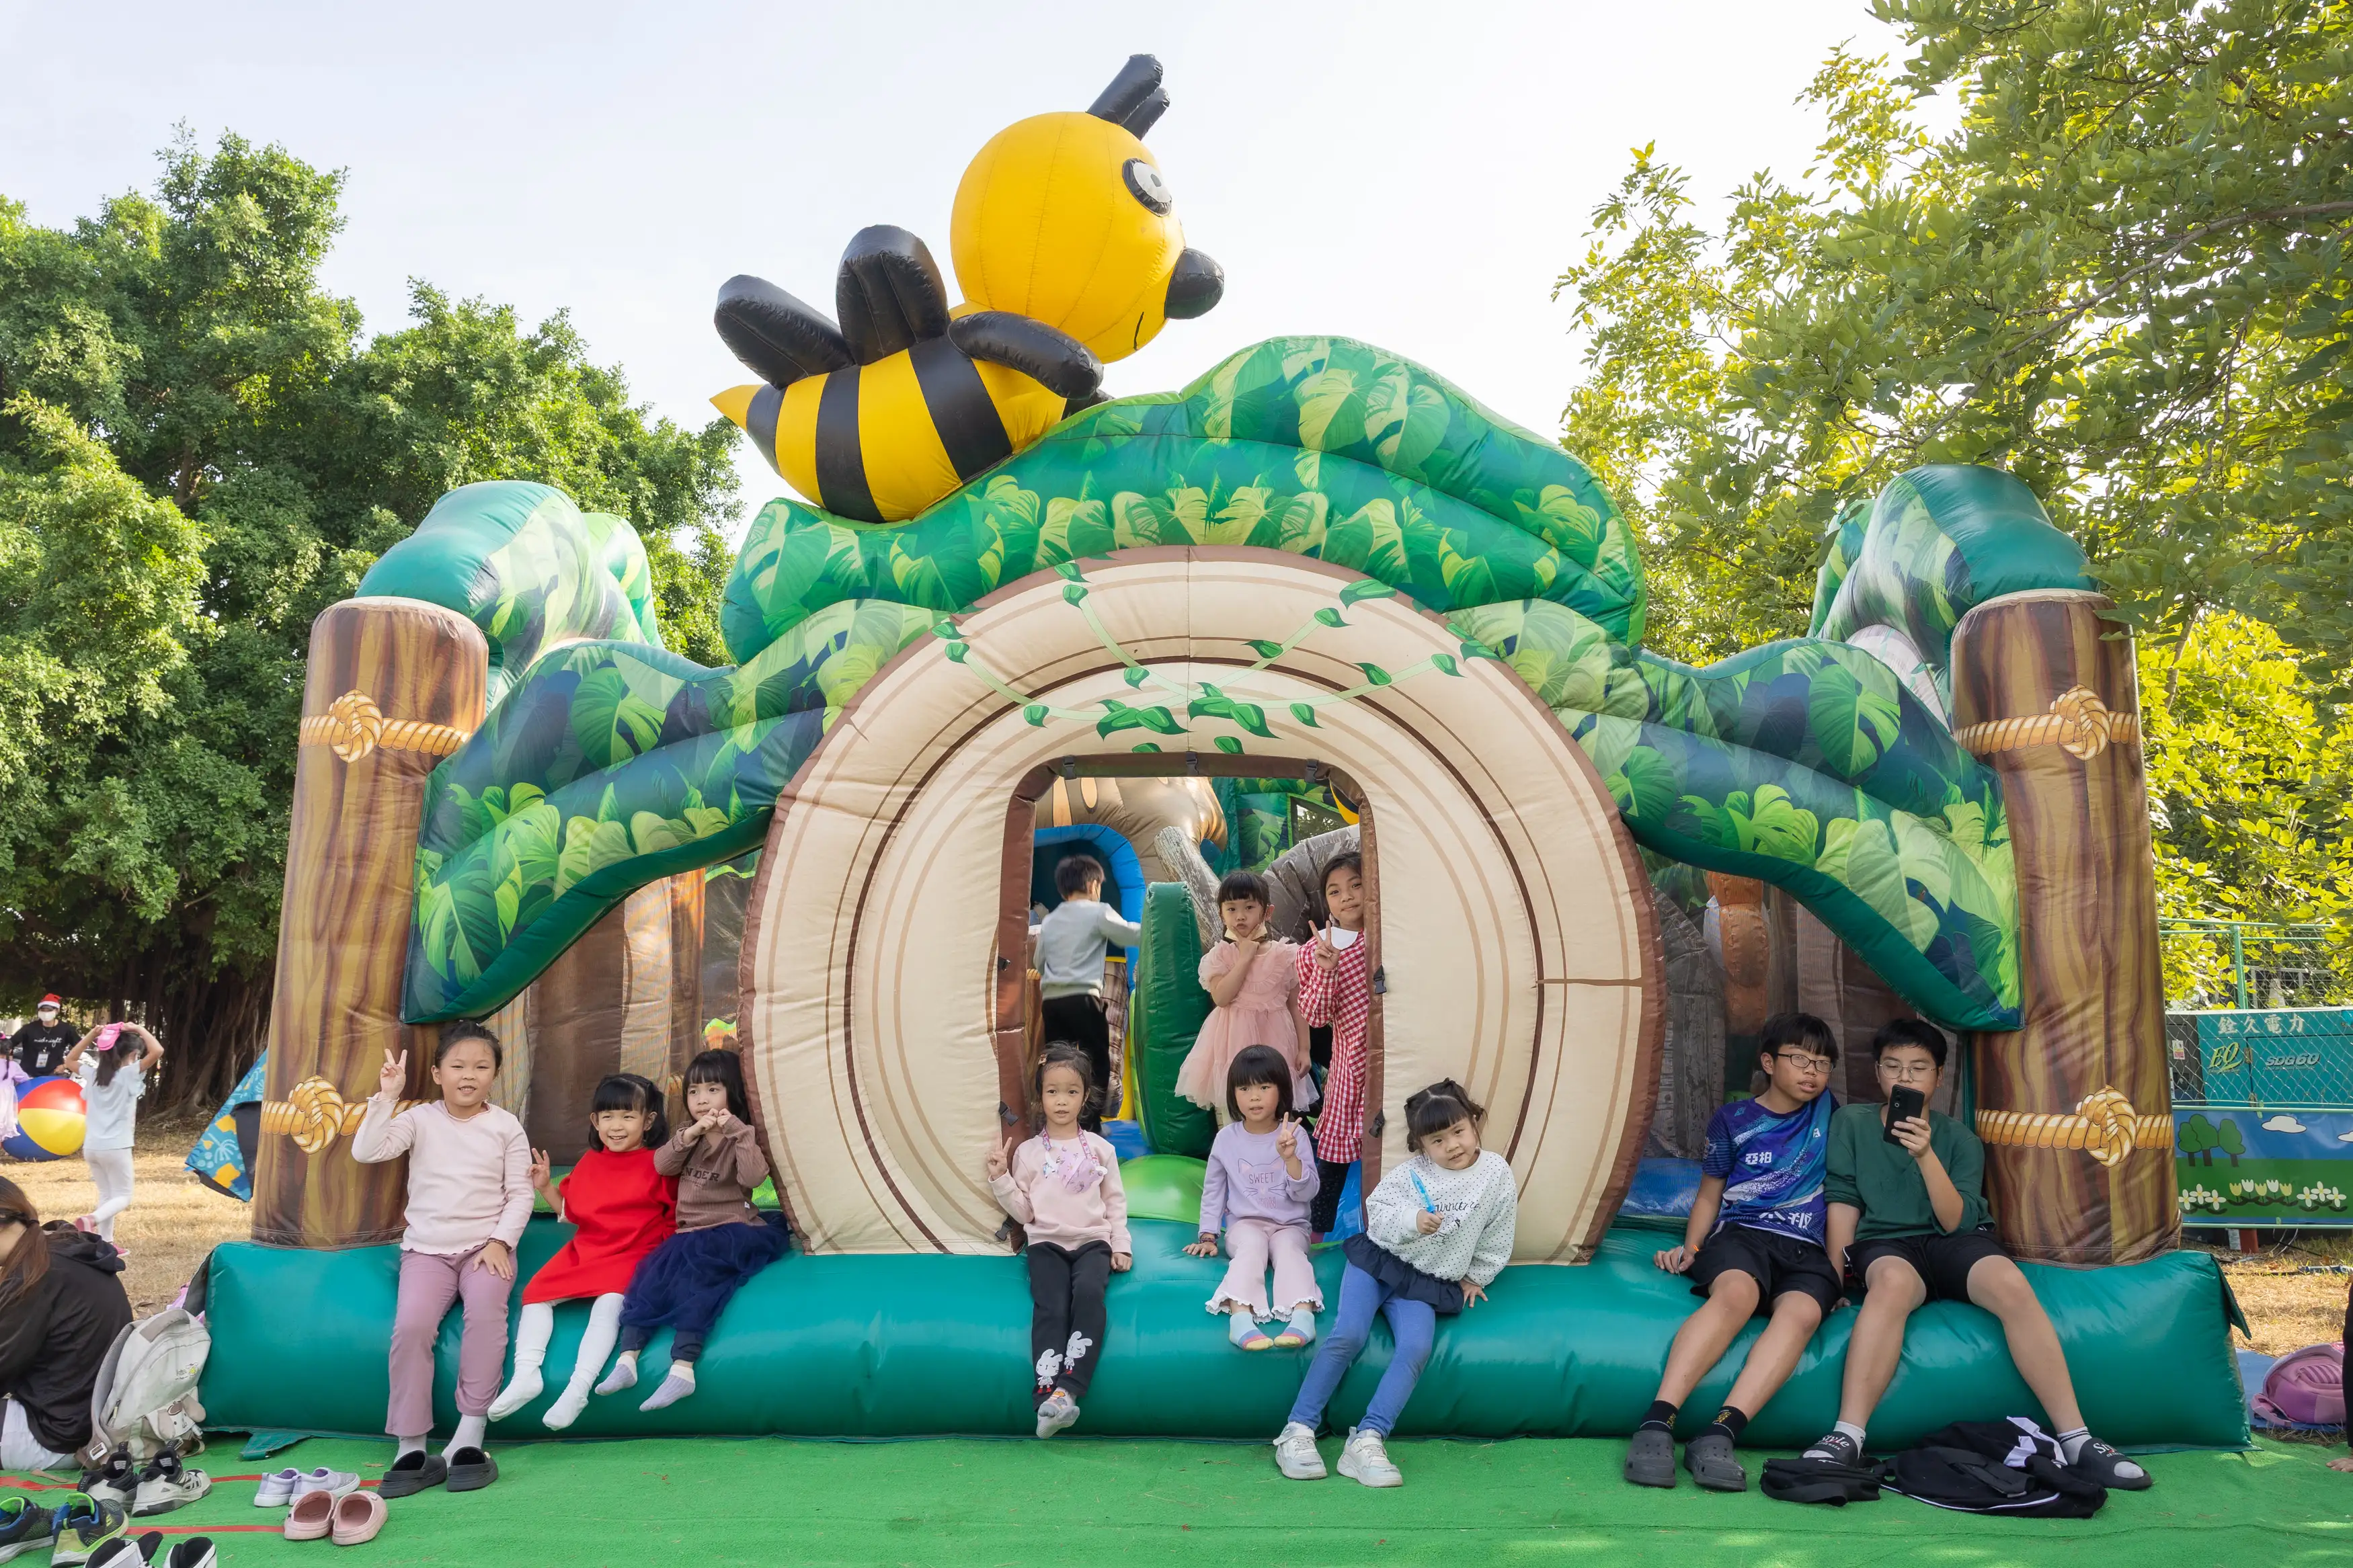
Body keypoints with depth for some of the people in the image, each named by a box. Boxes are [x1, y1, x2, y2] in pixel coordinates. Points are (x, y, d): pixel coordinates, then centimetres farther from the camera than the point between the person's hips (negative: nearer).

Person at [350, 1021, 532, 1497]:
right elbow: (366, 1152, -11)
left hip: (487, 1245, -1)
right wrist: (386, 1096, -15)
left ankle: (470, 1436, -24)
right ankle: (411, 1448, -14)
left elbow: (520, 1194, 2)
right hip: (427, 1249, 1)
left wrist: (500, 1242, -10)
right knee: (412, 1324, -25)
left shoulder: (506, 1126, 3)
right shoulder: (420, 1119, 5)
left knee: (487, 1311, -30)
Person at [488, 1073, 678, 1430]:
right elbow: (571, 1212, 20)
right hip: (584, 1250, 7)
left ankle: (578, 1389, -34)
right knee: (536, 1292, -8)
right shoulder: (589, 1163, 12)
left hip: (634, 1255, -7)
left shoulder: (659, 1165, -5)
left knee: (609, 1302, -30)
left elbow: (677, 1219, -2)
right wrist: (545, 1187, 8)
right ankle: (525, 1374, -14)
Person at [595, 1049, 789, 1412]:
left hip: (733, 1231, -5)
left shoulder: (740, 1139, 1)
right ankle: (628, 1358, -29)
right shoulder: (690, 1138, 17)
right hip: (691, 1233, 5)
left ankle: (683, 1367, -39)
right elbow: (662, 1165, 1)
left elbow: (753, 1178, -16)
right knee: (655, 1267, -22)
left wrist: (741, 1133, -22)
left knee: (693, 1257, -32)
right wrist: (690, 1134, -13)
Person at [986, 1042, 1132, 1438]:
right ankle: (1048, 1394, -37)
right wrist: (1000, 1179, -3)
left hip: (1092, 1242, 0)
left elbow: (1115, 1203, 13)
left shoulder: (1100, 1149, 10)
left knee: (1089, 1293, -32)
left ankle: (1068, 1390, -38)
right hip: (1047, 1243, 0)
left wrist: (1121, 1246, 2)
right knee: (1050, 1306, -28)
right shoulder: (1028, 1152, 9)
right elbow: (1024, 1212, 9)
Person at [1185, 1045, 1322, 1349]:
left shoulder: (1294, 1134, -4)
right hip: (1245, 1223, 0)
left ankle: (1303, 1313, -55)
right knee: (1252, 1246, -33)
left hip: (1290, 1225, 0)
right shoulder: (1227, 1137, 1)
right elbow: (1213, 1189, 13)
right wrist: (1208, 1235, 7)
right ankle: (1240, 1316, -55)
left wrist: (1290, 1158, -25)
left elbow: (1307, 1193, -9)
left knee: (1289, 1248, -33)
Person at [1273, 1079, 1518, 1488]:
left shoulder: (1496, 1175, -4)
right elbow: (1377, 1212, -5)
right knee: (1348, 1336, -21)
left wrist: (1474, 1279, 13)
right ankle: (1297, 1430, -14)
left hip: (1427, 1286, 1)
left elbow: (1497, 1241, 8)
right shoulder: (1411, 1173, -7)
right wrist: (1413, 1220, -21)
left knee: (1416, 1349, -27)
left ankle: (1367, 1440, -26)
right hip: (1378, 1260, -1)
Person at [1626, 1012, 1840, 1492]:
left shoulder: (1827, 1109, 16)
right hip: (1740, 1236, -2)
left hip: (1806, 1252, 2)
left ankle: (1718, 1435, -47)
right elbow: (1709, 1197, 16)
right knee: (1737, 1292, -38)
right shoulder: (1733, 1121, 10)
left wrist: (1837, 1267, 20)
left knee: (1802, 1312, -35)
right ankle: (1656, 1424, -47)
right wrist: (1689, 1248, 0)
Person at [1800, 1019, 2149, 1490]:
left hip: (1953, 1243, 2)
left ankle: (2075, 1439, -25)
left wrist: (1926, 1155, -17)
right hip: (1885, 1243, -2)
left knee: (2011, 1283, -32)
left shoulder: (1959, 1138, 10)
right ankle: (1847, 1438, -46)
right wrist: (1836, 1275, -7)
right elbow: (1843, 1203, 4)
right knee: (1893, 1281, -38)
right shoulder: (1851, 1124, 9)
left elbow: (1955, 1221, -3)